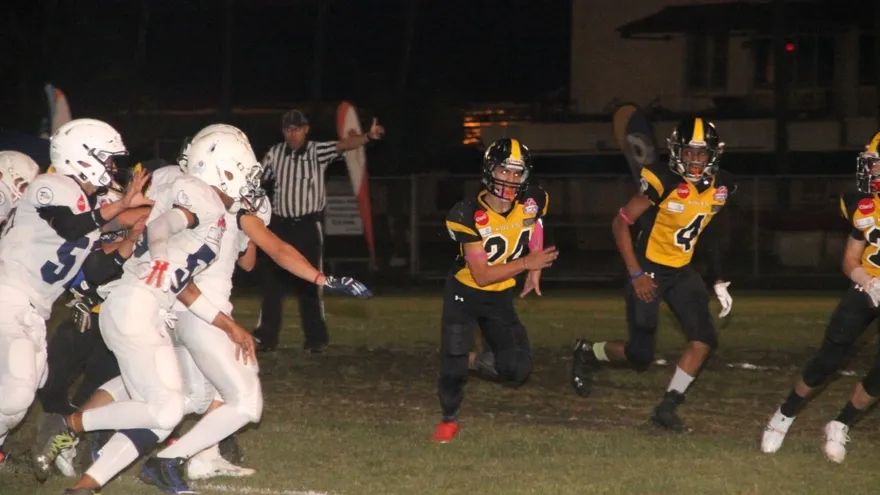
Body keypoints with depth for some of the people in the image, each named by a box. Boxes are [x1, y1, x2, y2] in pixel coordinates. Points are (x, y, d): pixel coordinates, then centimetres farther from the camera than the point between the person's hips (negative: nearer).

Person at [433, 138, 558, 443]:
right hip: (464, 293, -3)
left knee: (517, 370, -7)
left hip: (500, 297, 3)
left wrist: (535, 272, 7)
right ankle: (449, 418, 20)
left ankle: (485, 362, 27)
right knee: (453, 362, -8)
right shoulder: (469, 214, -26)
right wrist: (527, 263, -31)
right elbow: (481, 275, -27)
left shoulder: (532, 203, -14)